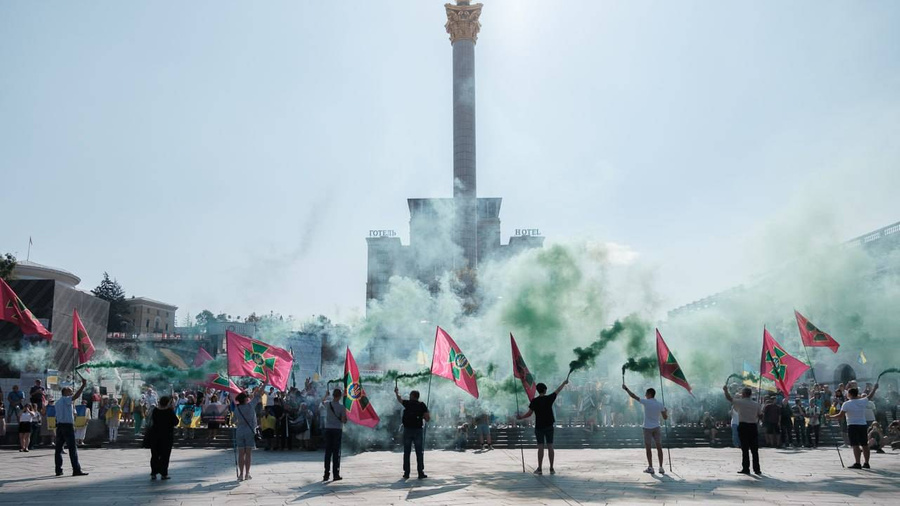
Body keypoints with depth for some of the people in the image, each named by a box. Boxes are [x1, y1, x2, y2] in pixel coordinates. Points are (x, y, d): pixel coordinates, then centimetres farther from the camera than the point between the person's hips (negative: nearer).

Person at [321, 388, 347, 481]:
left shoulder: (327, 404, 0)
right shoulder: (341, 406, -9)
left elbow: (322, 402, 25)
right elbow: (344, 420, -12)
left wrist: (326, 395, 36)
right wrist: (345, 418, 9)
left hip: (328, 430, 3)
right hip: (337, 430, -3)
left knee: (327, 452, 7)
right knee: (336, 452, 2)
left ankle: (326, 475, 7)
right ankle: (336, 474, 3)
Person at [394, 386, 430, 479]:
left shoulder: (407, 404, 1)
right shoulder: (422, 405, 0)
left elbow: (400, 400, 21)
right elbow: (428, 418, -5)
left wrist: (397, 392, 38)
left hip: (407, 430, 0)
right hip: (418, 430, 0)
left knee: (406, 452, 7)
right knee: (419, 452, 3)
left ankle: (406, 473, 8)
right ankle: (421, 473, 0)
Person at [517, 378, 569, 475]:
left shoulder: (534, 401, -8)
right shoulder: (549, 398, -4)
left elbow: (529, 414, -9)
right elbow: (558, 390, 11)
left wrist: (520, 417, 9)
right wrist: (564, 383, 27)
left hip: (539, 427, -1)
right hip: (549, 426, 1)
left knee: (540, 447, 1)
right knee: (550, 447, 4)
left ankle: (540, 469, 1)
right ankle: (551, 469, 7)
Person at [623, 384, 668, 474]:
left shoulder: (646, 402, -11)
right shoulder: (660, 404, 0)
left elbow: (634, 396, -8)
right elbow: (665, 417, 5)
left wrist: (626, 388, 2)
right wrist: (666, 411, 26)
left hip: (647, 428, -3)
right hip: (656, 428, 3)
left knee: (648, 448, 4)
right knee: (659, 447, 9)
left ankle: (650, 468, 4)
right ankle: (661, 468, 8)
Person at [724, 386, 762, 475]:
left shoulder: (740, 402, -6)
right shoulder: (756, 404, 4)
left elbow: (729, 398, 0)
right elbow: (760, 415, 6)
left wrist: (726, 390, 12)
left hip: (743, 427, -3)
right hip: (753, 427, 3)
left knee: (745, 449, 1)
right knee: (754, 449, 7)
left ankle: (745, 469, 3)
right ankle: (757, 469, 8)